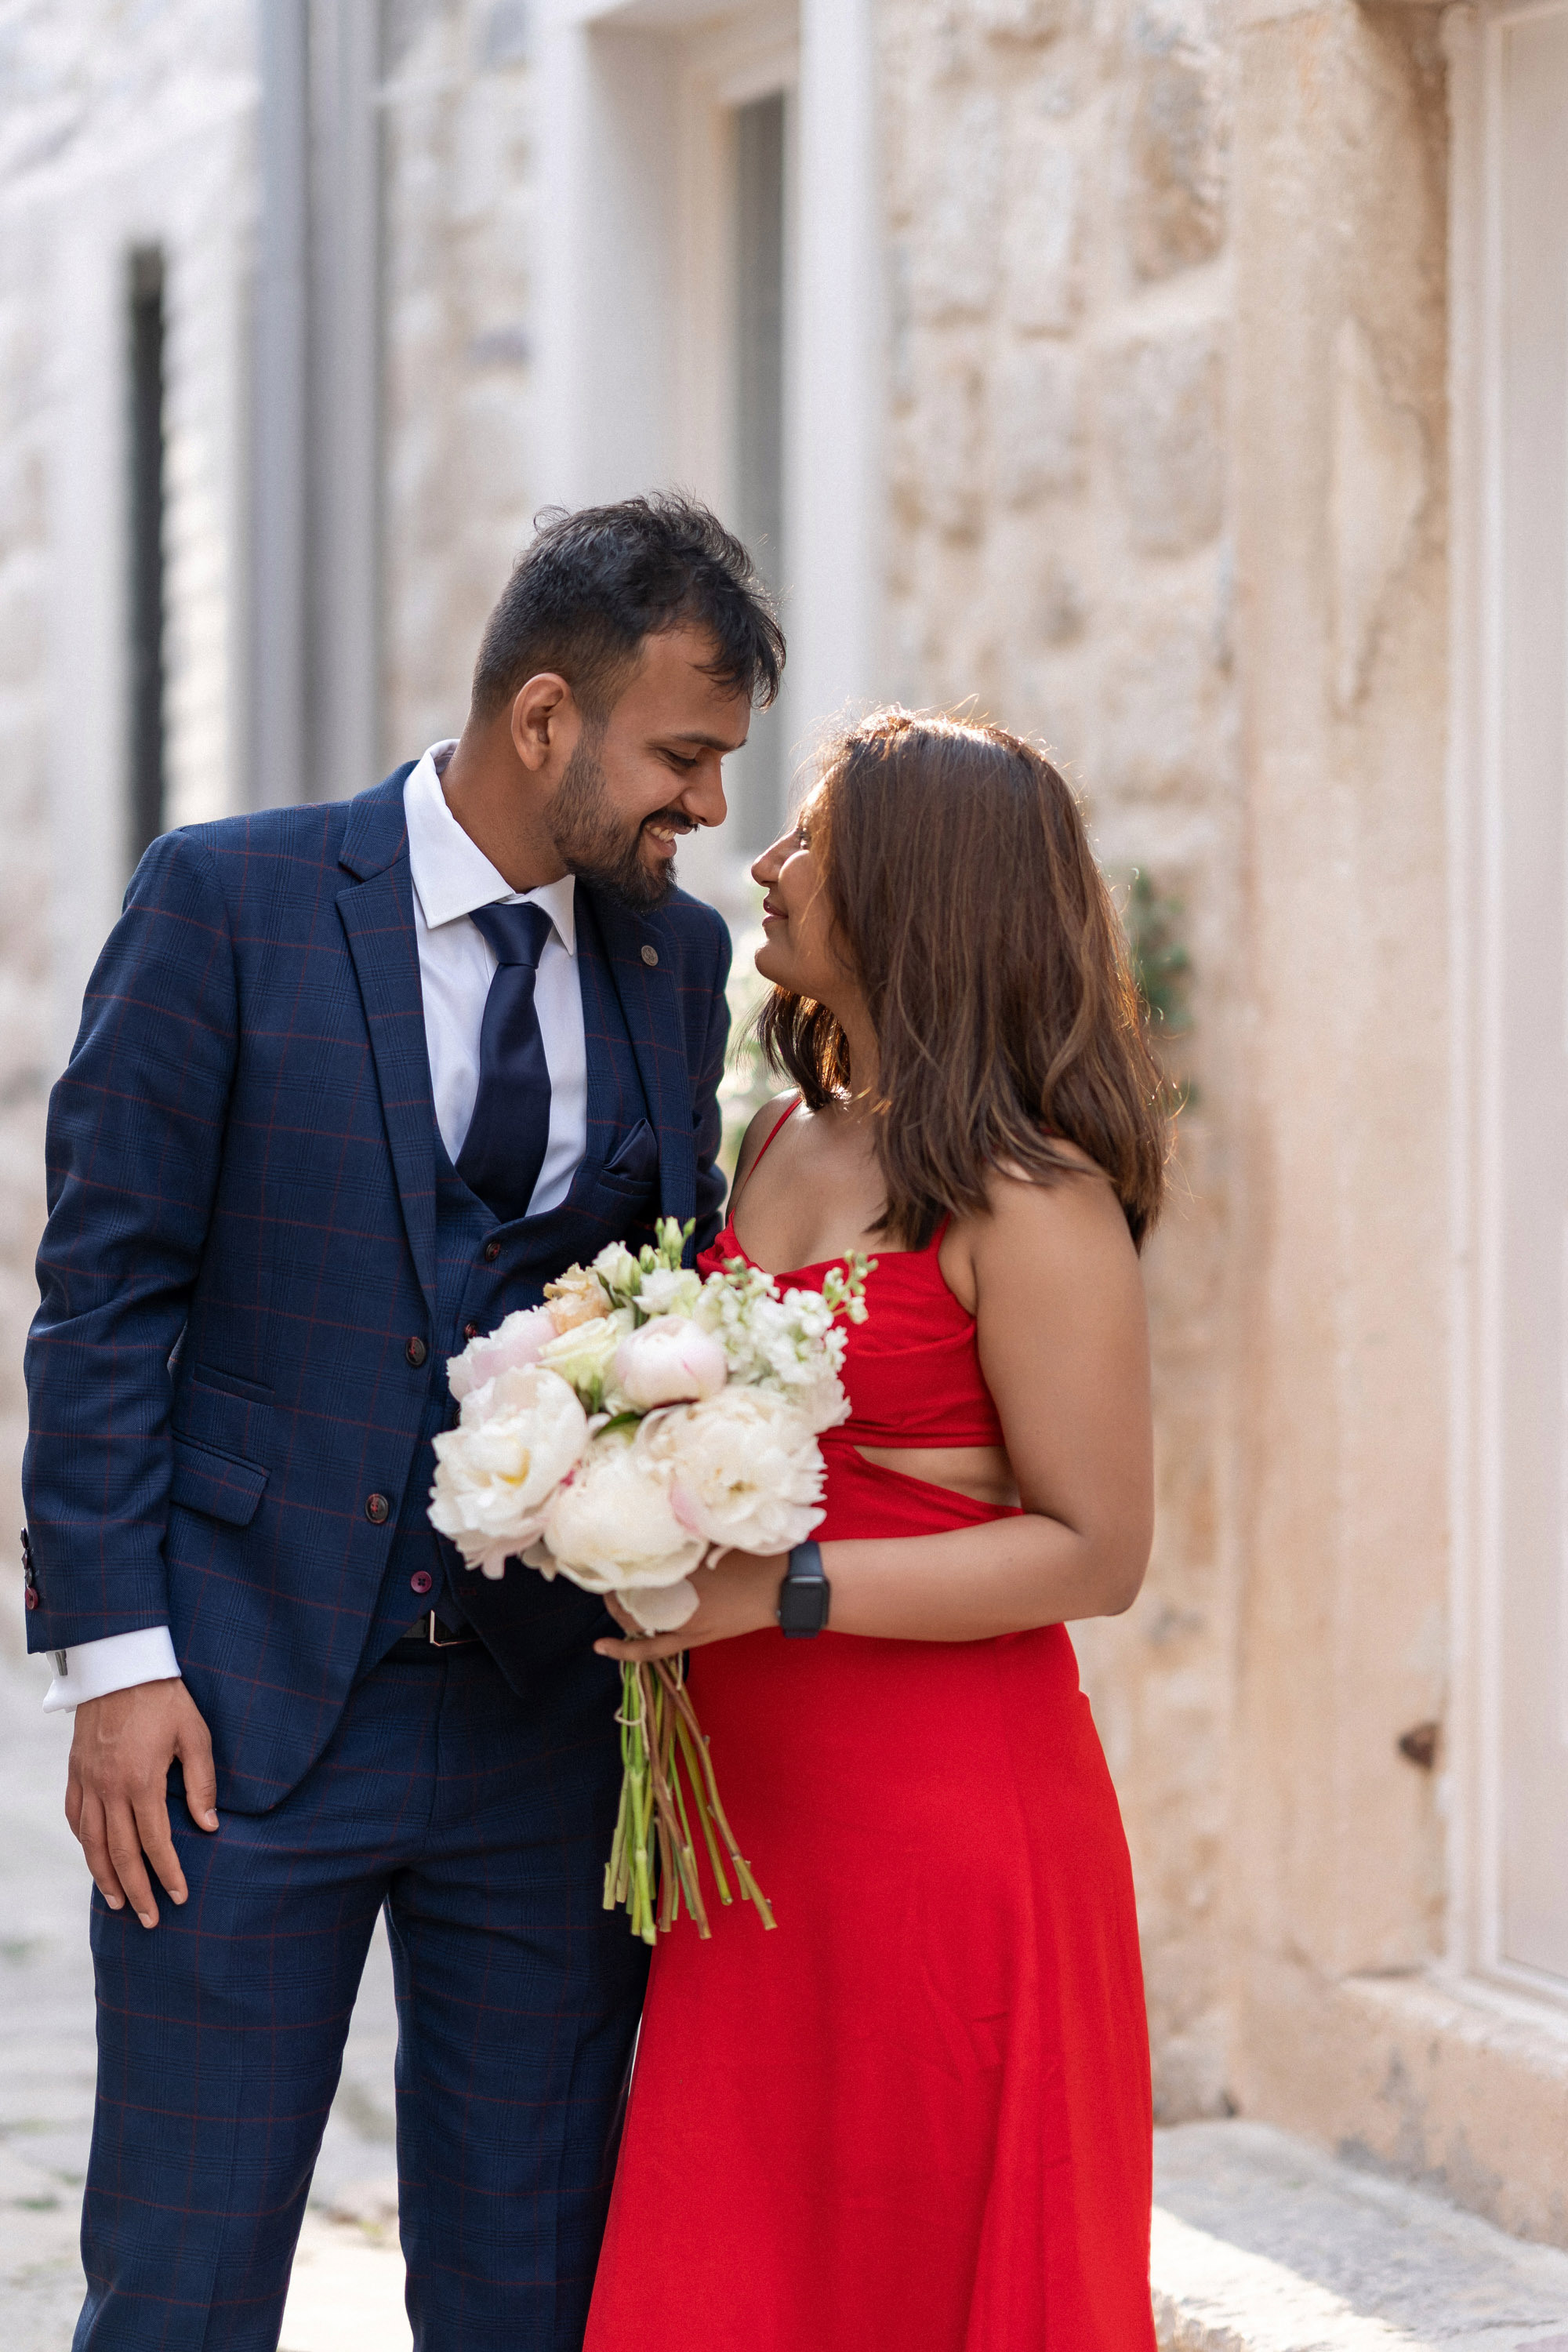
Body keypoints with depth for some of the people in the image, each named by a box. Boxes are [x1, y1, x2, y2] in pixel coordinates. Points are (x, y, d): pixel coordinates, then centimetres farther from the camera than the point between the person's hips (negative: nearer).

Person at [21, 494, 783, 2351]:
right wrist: (116, 1654, -11)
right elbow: (102, 1290, -4)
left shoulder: (679, 962, 9)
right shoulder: (231, 904, -4)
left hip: (551, 1715, 4)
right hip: (249, 1705, -4)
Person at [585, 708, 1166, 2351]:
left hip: (950, 1820, -7)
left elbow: (1095, 1550, -14)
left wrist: (781, 1592, -19)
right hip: (760, 1810, 7)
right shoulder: (784, 1142, 13)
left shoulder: (1029, 1197, -11)